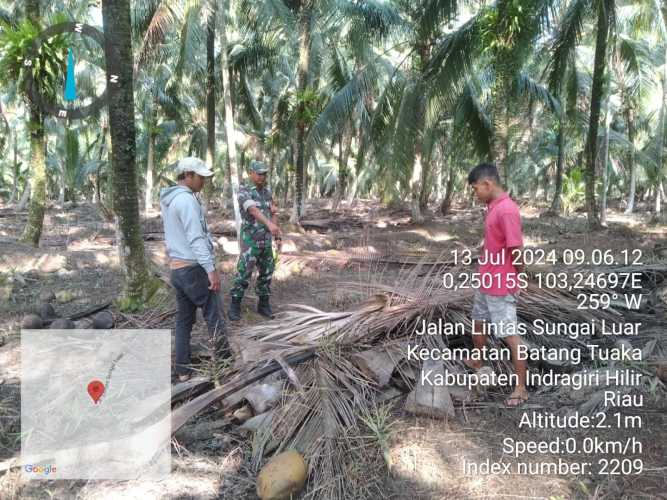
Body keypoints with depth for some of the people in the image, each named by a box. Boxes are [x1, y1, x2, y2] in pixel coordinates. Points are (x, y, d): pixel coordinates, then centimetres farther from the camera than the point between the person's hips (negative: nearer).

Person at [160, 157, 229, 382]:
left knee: (184, 319, 12)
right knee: (214, 315, 0)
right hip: (194, 268, -9)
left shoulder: (168, 200, 14)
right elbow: (196, 238, -22)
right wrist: (211, 269, -23)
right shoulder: (186, 199, -17)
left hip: (176, 268, 9)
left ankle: (183, 370, 17)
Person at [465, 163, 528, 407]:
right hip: (485, 282, 10)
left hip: (501, 286, -10)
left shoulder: (507, 210, -24)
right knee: (477, 322, 25)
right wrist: (486, 274, 13)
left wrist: (512, 280, -8)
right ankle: (476, 362, 47)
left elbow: (517, 251, -23)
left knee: (510, 336, -2)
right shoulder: (493, 207, 7)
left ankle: (521, 388, 9)